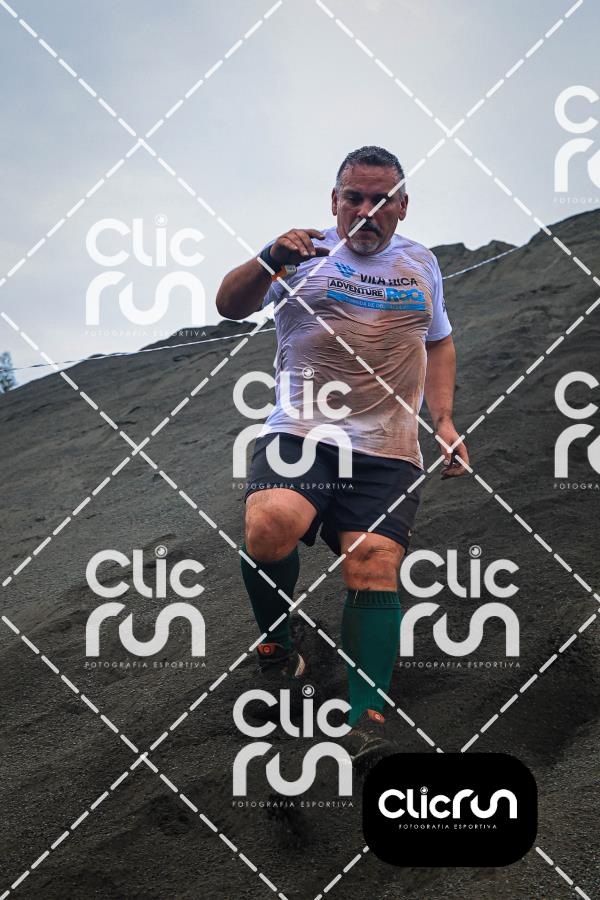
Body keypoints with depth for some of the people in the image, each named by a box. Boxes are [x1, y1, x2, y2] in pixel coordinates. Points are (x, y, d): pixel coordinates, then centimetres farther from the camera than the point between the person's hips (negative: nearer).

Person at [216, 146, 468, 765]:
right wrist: (268, 262, -26)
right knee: (270, 528, -28)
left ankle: (368, 714, -15)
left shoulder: (421, 264, 19)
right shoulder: (307, 254, 8)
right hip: (298, 435, -2)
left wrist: (445, 420, 17)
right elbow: (230, 306, -5)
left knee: (374, 564, -16)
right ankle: (277, 643, -1)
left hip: (387, 452, 2)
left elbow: (439, 342, 32)